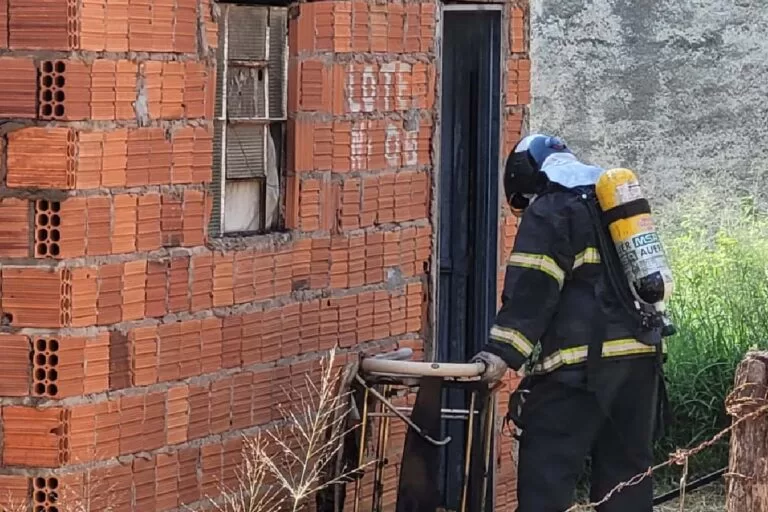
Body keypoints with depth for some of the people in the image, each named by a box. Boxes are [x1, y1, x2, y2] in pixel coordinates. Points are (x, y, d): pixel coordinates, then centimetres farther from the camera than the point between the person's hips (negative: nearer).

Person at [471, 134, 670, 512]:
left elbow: (530, 290, -15)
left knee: (546, 477, -9)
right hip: (641, 354, 8)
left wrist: (502, 352, -20)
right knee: (628, 466, 12)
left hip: (581, 363, -8)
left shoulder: (549, 211, -4)